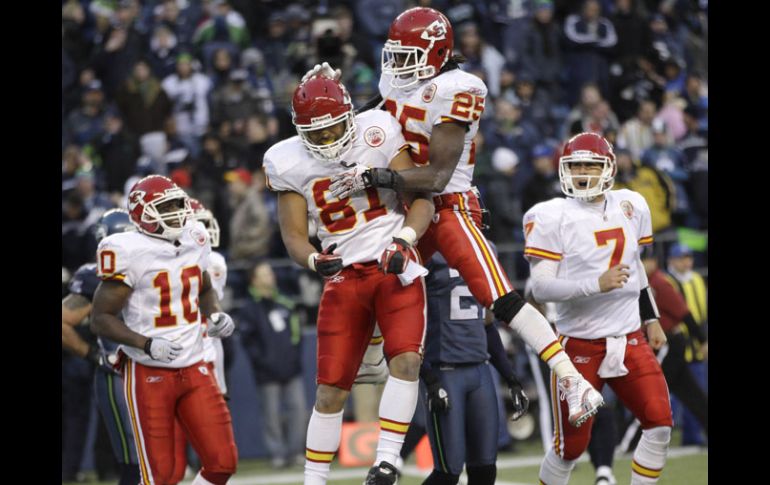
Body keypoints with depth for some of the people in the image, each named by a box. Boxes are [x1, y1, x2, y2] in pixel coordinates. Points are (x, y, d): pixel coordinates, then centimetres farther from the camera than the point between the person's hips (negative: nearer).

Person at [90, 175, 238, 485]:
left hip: (194, 369, 6)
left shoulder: (194, 241, 6)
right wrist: (148, 344, -26)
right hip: (148, 374, -6)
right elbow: (101, 319, -14)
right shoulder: (129, 253, -15)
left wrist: (215, 315, 3)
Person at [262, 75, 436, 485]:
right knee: (330, 390, 2)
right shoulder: (287, 163, -3)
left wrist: (404, 240, -25)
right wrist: (315, 261, -23)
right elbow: (293, 235, -1)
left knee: (406, 360, -23)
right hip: (343, 278, 2)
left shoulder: (377, 135, -9)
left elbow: (420, 200, -7)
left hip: (394, 267, -2)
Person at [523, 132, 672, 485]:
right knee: (571, 445, 0)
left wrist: (651, 318, 22)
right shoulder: (553, 217, -11)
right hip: (580, 346, -5)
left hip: (630, 340, 5)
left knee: (660, 425, -9)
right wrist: (597, 284, -27)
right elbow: (540, 287, -17)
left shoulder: (630, 207, 7)